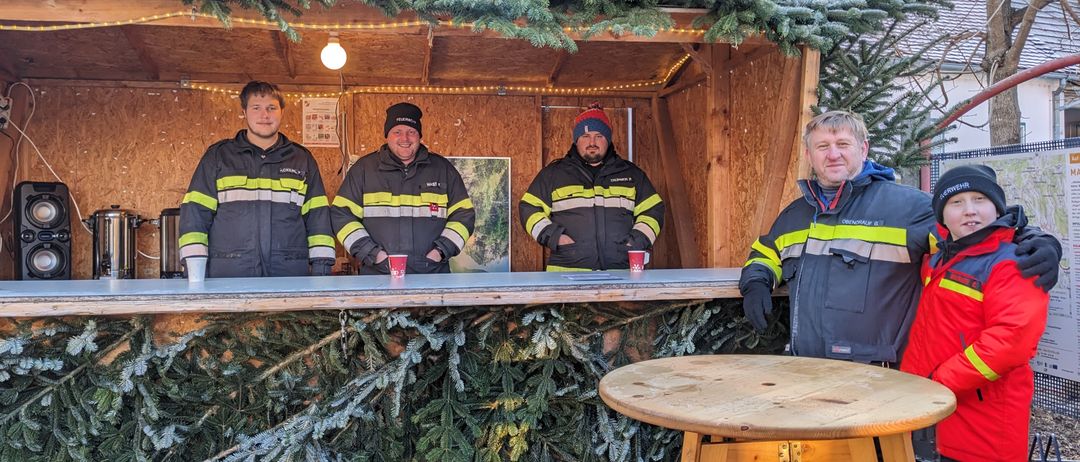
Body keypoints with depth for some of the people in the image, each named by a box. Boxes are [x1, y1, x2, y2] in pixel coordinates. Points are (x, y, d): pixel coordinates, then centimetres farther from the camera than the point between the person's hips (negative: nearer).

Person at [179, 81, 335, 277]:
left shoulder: (302, 159, 15)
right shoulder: (218, 156, 12)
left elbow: (318, 217, 12)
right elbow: (195, 213, 8)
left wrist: (321, 266, 2)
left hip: (289, 272, 1)